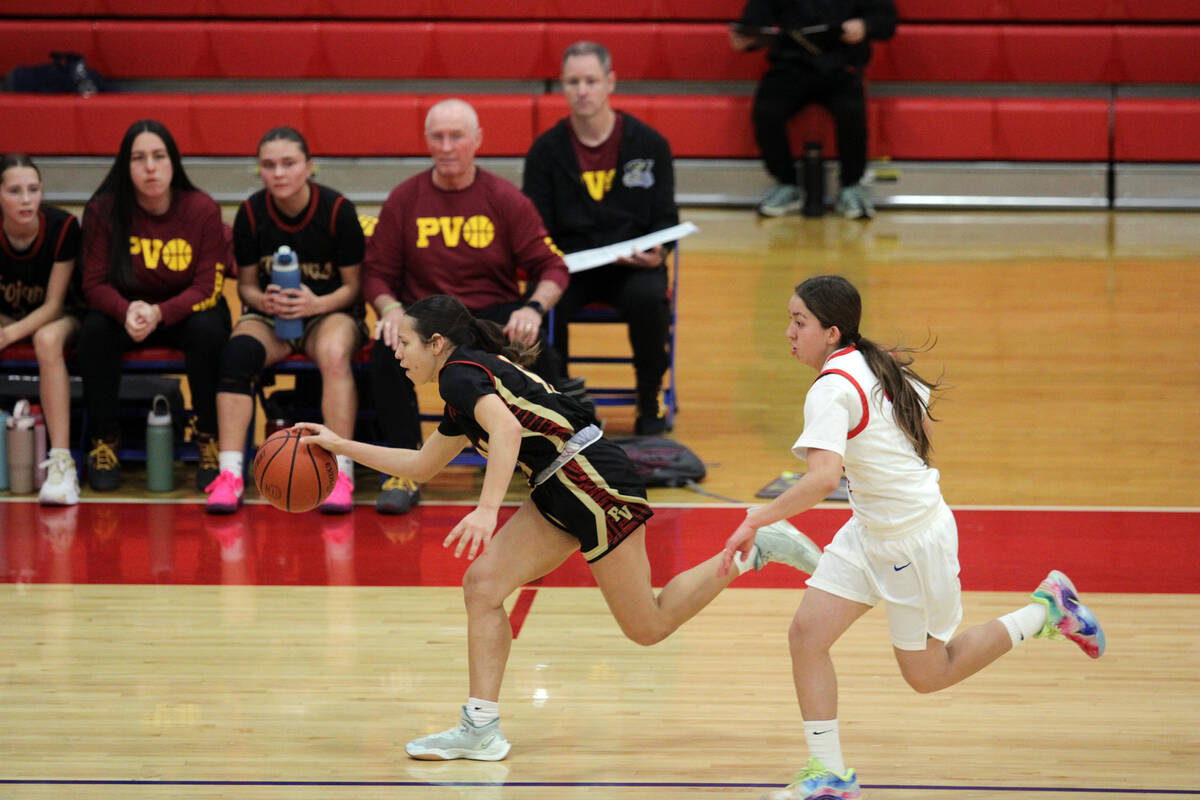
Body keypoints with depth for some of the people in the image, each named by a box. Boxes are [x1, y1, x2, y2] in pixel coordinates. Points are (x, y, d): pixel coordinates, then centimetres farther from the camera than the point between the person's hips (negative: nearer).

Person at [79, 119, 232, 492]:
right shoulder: (103, 211, -13)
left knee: (208, 329, -34)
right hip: (127, 310, 1)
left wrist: (159, 313, -35)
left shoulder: (202, 210, -16)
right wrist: (127, 311, -35)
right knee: (94, 330, -29)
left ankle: (209, 444, -19)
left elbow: (207, 289, -16)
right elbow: (95, 283, -12)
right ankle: (103, 445, -16)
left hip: (186, 311, -1)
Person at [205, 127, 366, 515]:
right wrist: (264, 301, -19)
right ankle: (229, 475, -35)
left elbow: (353, 285, -4)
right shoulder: (251, 213, -5)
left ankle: (341, 473, -34)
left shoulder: (337, 210, -11)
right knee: (238, 352, -31)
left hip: (330, 311, -2)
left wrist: (316, 304, -24)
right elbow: (246, 283, 4)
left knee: (334, 353, -37)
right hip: (269, 314, 2)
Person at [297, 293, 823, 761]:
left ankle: (753, 550, 7)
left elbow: (506, 430, -31)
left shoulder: (461, 373, -11)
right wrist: (341, 446, 29)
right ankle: (482, 728, 1)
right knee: (481, 585, 1)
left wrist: (487, 510, -39)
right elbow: (422, 465, 31)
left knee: (648, 628, -3)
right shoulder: (470, 379, 19)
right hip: (560, 493, 10)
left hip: (595, 483, -10)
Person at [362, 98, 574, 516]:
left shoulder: (505, 199, 1)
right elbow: (377, 273, 8)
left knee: (540, 358, -31)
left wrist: (533, 309, -19)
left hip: (494, 313, -1)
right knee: (387, 353, -32)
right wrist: (390, 309, -14)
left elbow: (551, 267, 1)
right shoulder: (404, 199, 4)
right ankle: (404, 473, -18)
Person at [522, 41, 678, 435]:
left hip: (632, 264, 0)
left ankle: (650, 400, -10)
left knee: (649, 298, -34)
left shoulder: (649, 144, 3)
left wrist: (658, 254, -17)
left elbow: (665, 218, 5)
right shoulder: (546, 150, 4)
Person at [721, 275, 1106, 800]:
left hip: (916, 540, -9)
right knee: (807, 633, 0)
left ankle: (1046, 611, 21)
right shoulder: (880, 366, 0)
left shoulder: (831, 391, -26)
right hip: (870, 533, 9)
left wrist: (757, 520, -36)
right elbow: (923, 422, 16)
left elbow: (823, 478, -40)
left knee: (925, 675, 9)